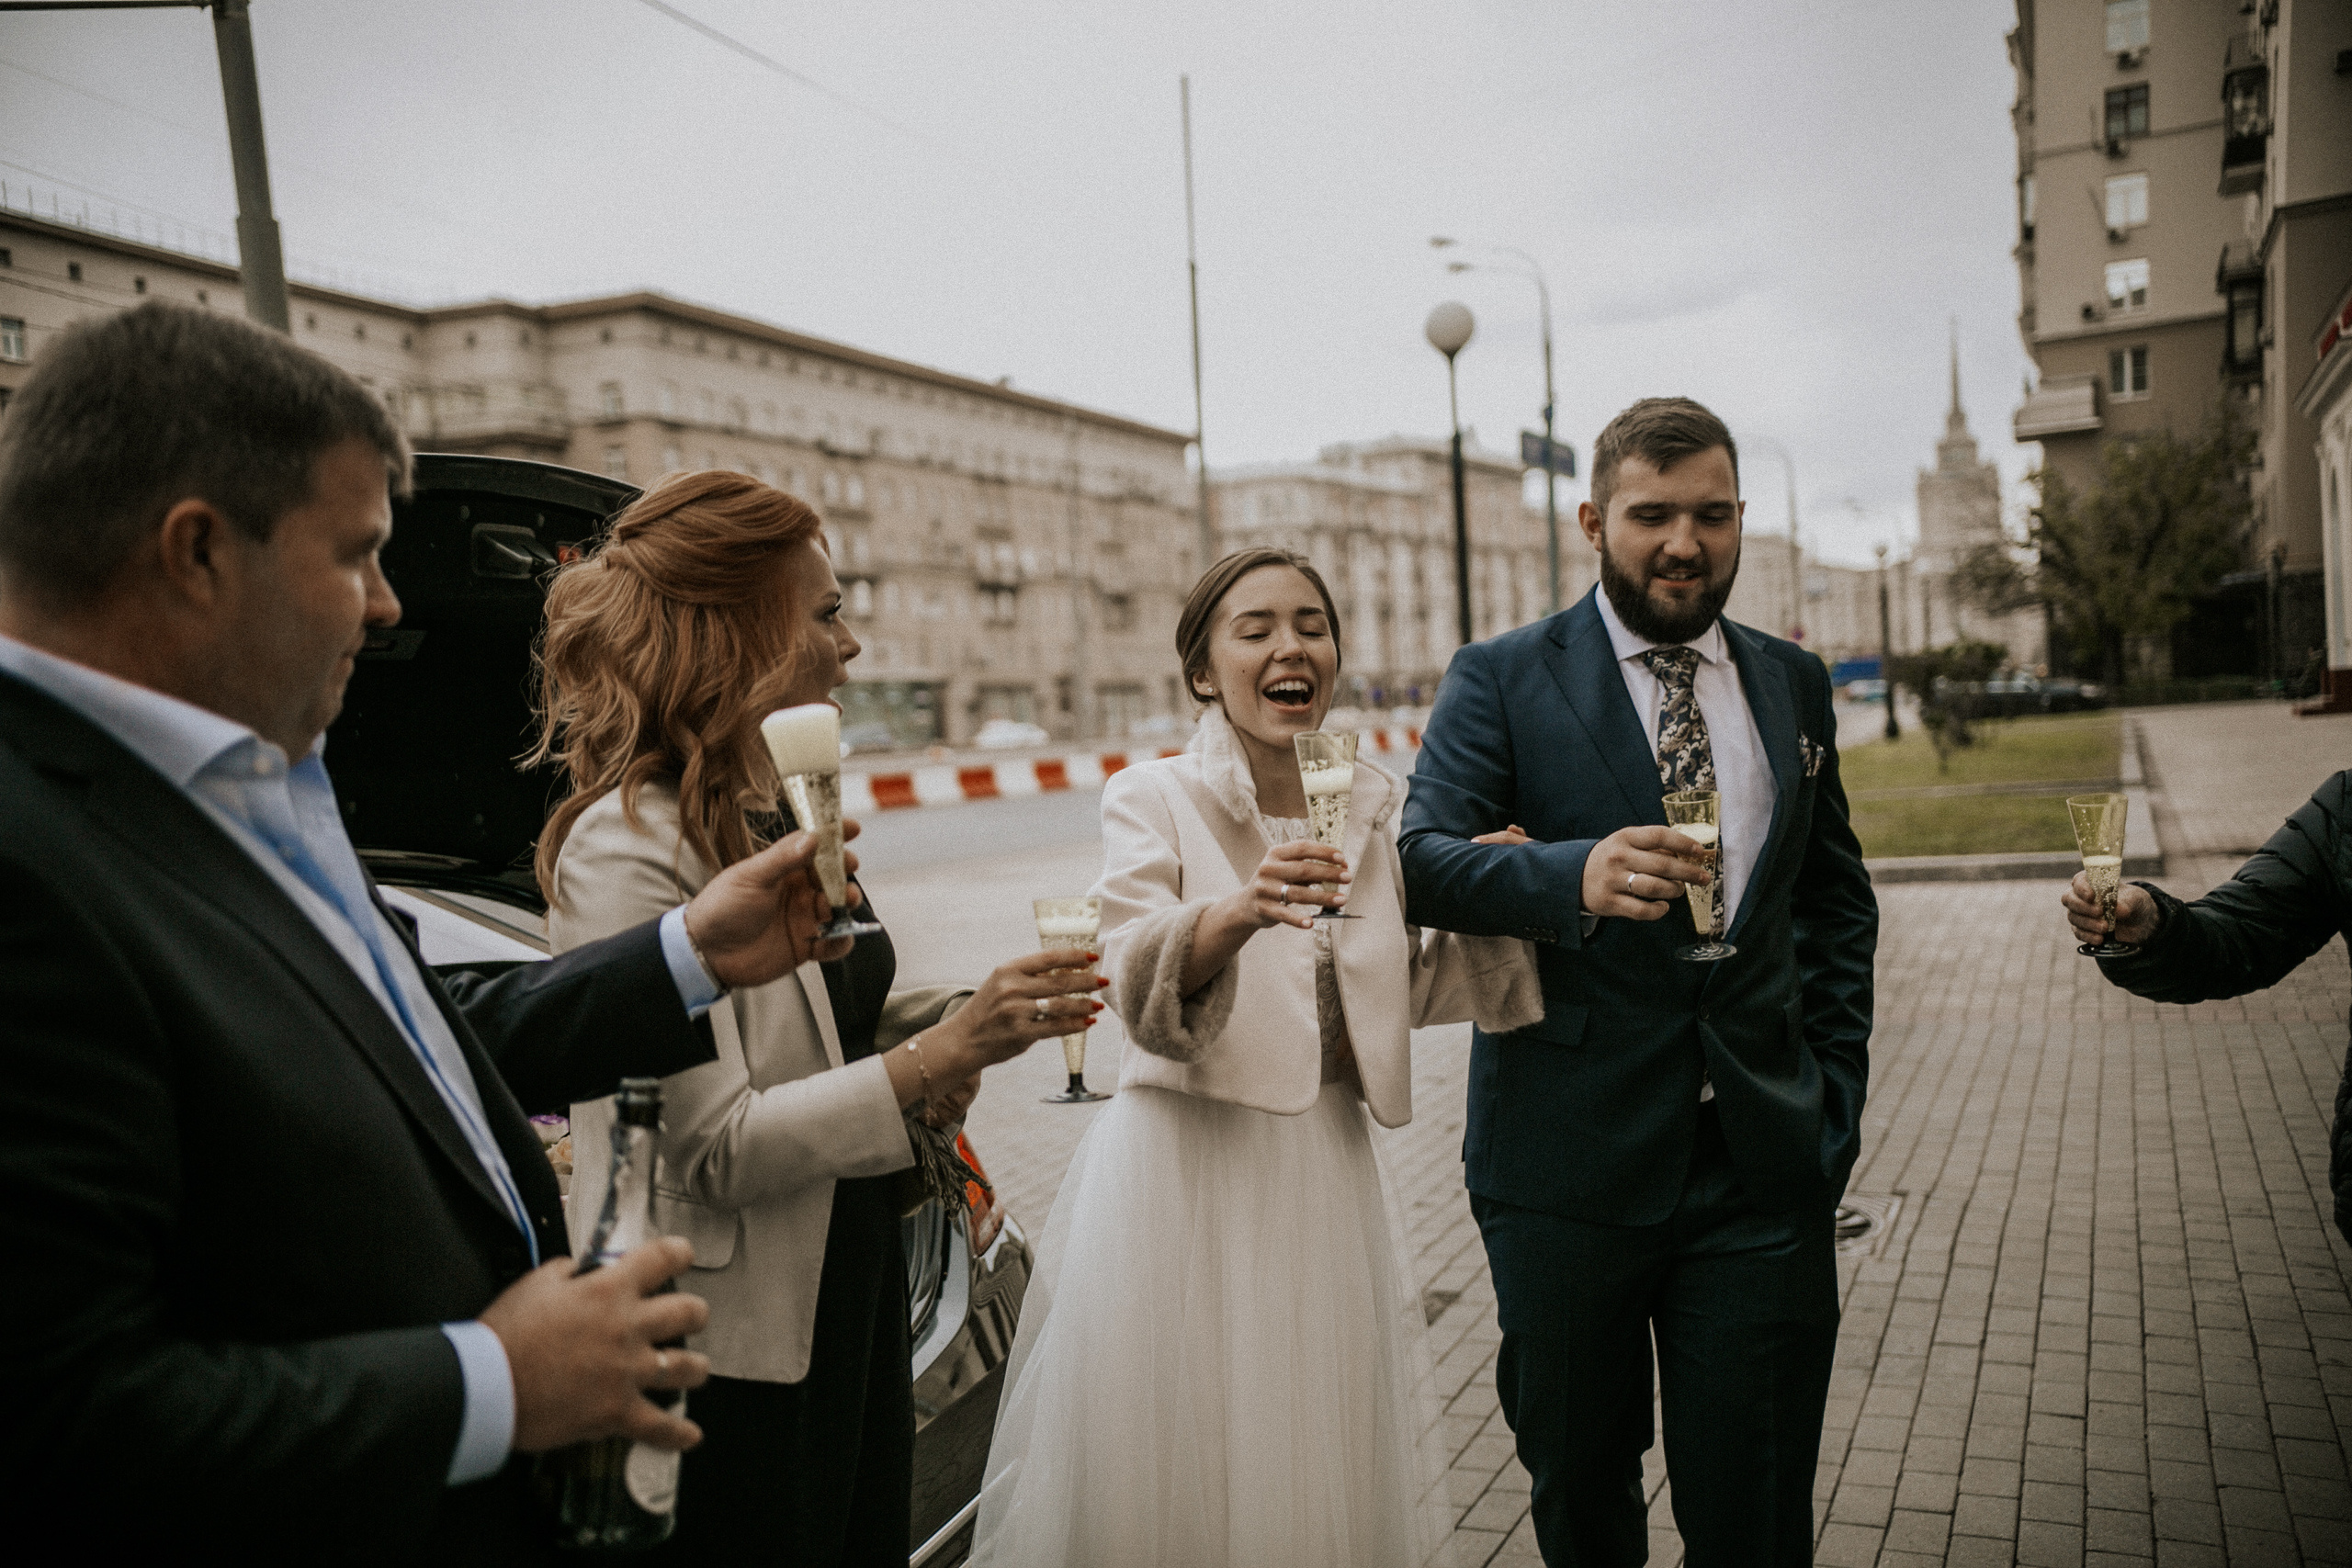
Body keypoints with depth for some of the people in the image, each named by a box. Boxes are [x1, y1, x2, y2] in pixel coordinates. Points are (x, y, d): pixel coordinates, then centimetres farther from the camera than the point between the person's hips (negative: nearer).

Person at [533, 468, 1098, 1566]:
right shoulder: (629, 845, -21)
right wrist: (937, 1057, -27)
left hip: (851, 1305, 9)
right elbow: (713, 1145, -23)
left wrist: (930, 1032, -1)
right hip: (723, 1352, -8)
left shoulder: (775, 811, 6)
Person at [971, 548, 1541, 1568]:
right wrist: (1240, 911, -40)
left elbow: (1404, 992, 11)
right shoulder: (1153, 799, -8)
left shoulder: (1374, 803, 5)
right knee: (1171, 1473, 7)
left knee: (1321, 1475, 15)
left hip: (1325, 1172, 4)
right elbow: (1138, 987, -23)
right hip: (1181, 1171, -4)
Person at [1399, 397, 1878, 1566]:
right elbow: (1422, 857, -16)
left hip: (1762, 1164, 3)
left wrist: (1835, 1077, 8)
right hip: (1569, 1164, -2)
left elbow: (1836, 895, 19)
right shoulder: (1501, 679, -3)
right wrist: (1575, 877, -35)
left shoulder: (1794, 683, 10)